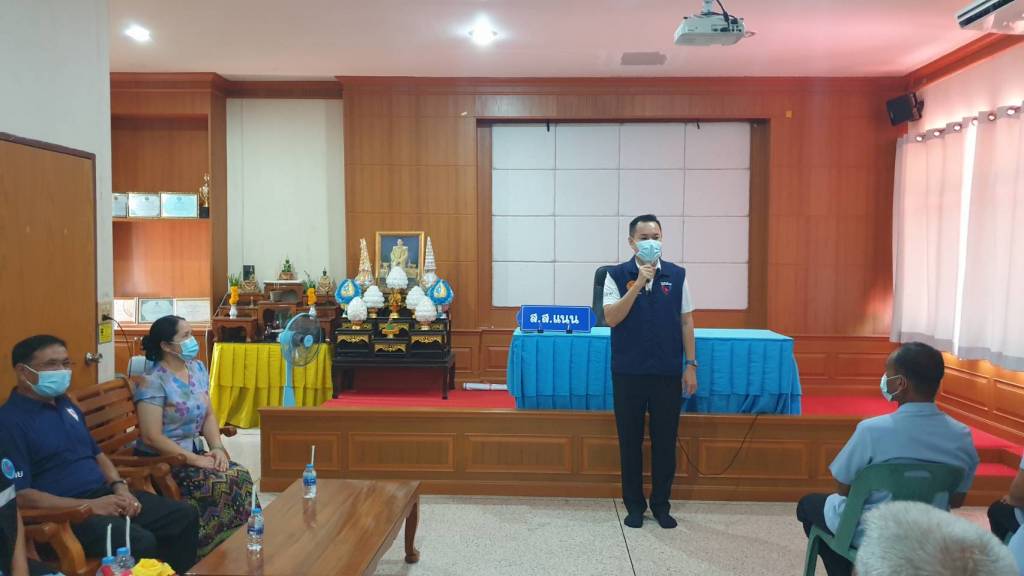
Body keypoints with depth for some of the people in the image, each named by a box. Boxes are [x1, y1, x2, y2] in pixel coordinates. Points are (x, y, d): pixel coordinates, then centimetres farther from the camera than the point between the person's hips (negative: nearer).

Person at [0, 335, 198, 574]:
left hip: (105, 494, 8)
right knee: (141, 543, -31)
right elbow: (20, 495, -16)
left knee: (184, 516, -3)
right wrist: (89, 506, -20)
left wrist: (119, 487, 2)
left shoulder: (65, 404, 16)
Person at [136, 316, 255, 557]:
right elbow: (151, 438, -20)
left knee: (241, 476, -15)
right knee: (220, 485, -24)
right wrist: (195, 460, -20)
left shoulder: (197, 368, 6)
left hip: (194, 451, 7)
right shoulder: (153, 382, -17)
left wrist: (217, 448, -5)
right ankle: (207, 553, -7)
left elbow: (208, 415, 12)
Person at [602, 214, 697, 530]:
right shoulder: (617, 275, -1)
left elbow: (686, 321, 6)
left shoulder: (677, 275, 4)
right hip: (628, 373, -1)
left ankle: (661, 504, 24)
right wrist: (638, 284, -20)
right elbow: (611, 318, -12)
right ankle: (634, 505, 22)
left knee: (665, 441, 9)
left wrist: (691, 365, 2)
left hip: (667, 373, 1)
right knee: (630, 441, 8)